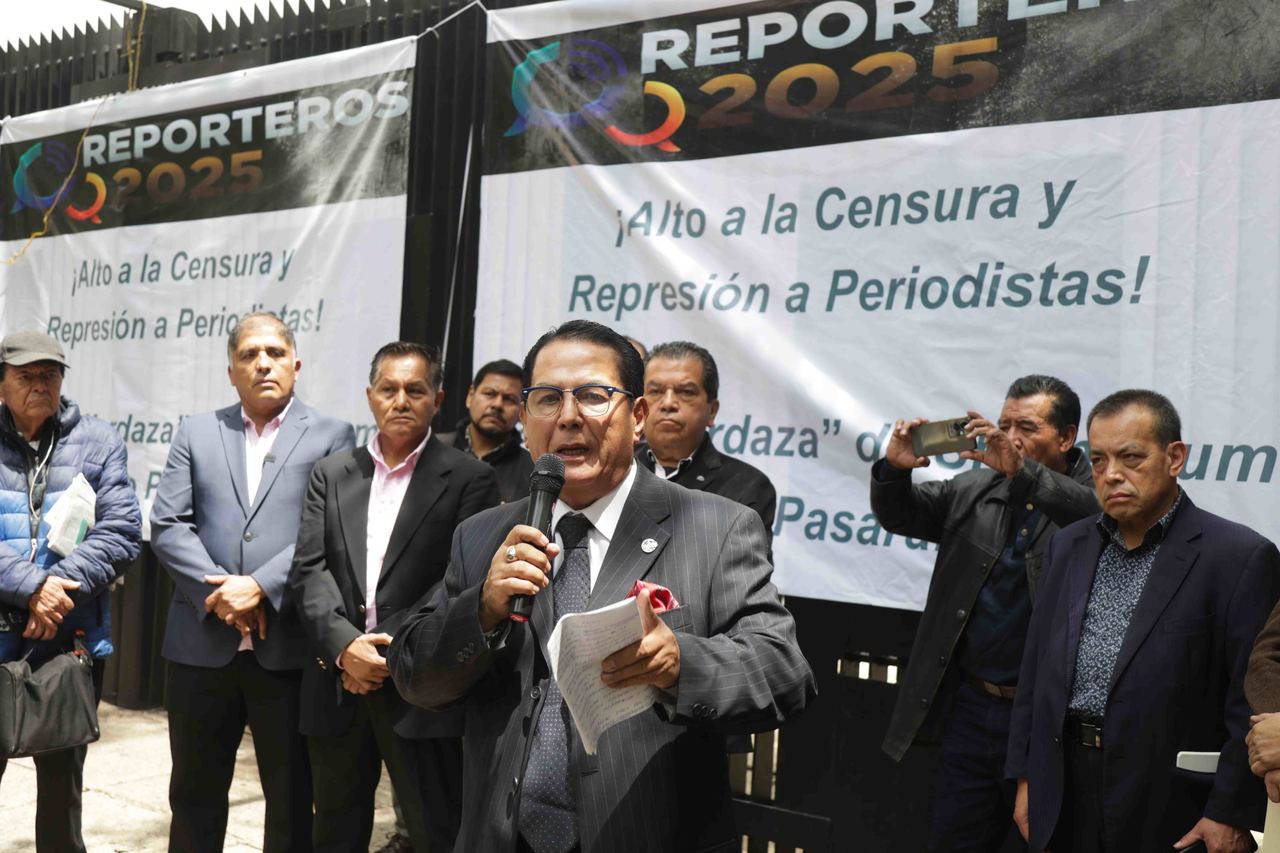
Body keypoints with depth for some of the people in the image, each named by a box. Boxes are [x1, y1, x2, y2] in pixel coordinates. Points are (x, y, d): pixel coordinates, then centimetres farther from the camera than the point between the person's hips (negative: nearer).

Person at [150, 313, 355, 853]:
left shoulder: (332, 437, 2)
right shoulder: (196, 433, 11)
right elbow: (167, 525, 3)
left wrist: (259, 587, -17)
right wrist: (220, 591, -11)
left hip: (290, 647, -2)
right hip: (202, 645, 3)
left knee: (291, 796, 10)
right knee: (194, 790, 16)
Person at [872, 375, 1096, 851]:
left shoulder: (1090, 497, -6)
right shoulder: (974, 491, 8)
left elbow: (1097, 515, -27)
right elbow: (901, 516, 6)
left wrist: (1022, 472, -39)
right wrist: (894, 469, -15)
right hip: (970, 708, 4)